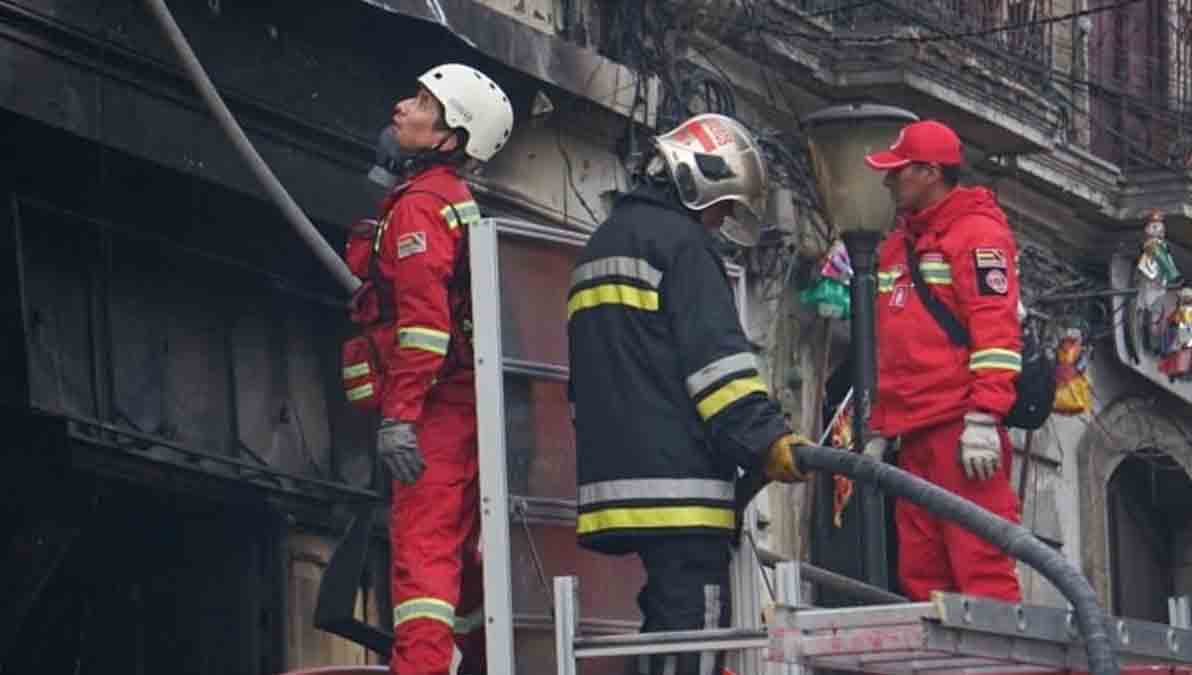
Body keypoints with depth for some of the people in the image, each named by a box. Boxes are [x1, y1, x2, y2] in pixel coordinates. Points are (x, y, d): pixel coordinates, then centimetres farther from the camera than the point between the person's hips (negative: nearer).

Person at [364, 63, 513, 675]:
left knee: (420, 544, -16)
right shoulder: (460, 202, 21)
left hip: (437, 411, -10)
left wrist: (398, 414, -24)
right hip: (472, 408, 10)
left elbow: (423, 318, -21)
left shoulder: (418, 205, -10)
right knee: (464, 555, 15)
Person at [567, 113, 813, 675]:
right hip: (675, 475, -9)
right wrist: (767, 439, -18)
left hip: (612, 473, 9)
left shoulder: (599, 248, 27)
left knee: (667, 615, 11)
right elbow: (715, 352, -15)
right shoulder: (681, 240, -3)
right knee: (694, 620, -13)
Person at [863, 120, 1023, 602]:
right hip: (914, 434, 9)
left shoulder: (977, 233, -3)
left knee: (979, 565, -14)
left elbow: (996, 331, -13)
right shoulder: (897, 246, 24)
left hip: (963, 431, -9)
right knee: (919, 575, 6)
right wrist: (879, 429, 24)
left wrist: (983, 418, -21)